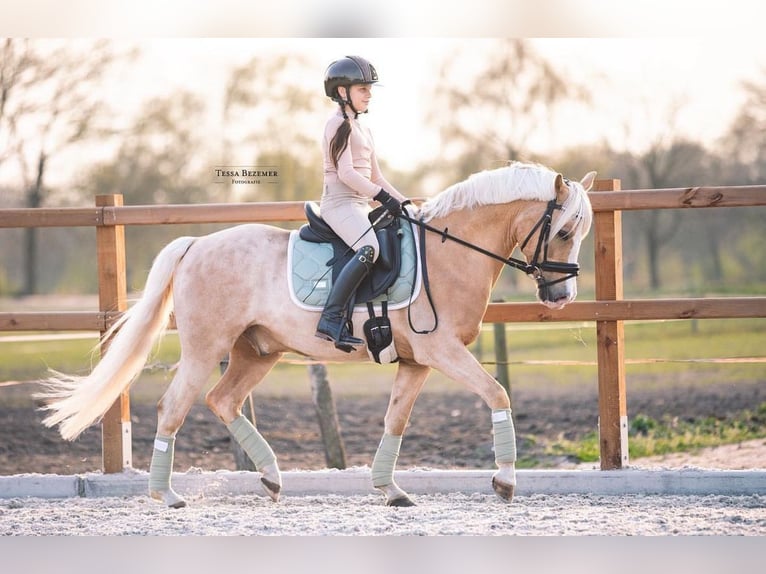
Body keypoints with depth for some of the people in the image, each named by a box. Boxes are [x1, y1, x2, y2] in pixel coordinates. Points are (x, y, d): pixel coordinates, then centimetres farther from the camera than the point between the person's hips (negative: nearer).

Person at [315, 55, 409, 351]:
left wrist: (403, 202, 13)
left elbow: (375, 177, 24)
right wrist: (383, 196, -21)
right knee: (368, 249, -33)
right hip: (340, 203, -10)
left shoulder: (364, 131, 23)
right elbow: (346, 173, -16)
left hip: (359, 205, 10)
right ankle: (331, 319, -36)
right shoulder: (339, 125, -6)